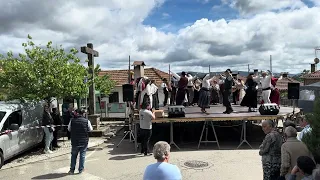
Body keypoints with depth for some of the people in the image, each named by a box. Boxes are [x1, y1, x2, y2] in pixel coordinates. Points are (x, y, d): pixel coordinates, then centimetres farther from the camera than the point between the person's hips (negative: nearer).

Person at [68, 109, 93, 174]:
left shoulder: (72, 120, -6)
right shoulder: (87, 121, -9)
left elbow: (69, 129, 5)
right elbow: (90, 129, 1)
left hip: (74, 141, 1)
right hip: (84, 141, -1)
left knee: (74, 155, 16)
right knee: (82, 155, 10)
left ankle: (72, 169, 21)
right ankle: (81, 169, 14)